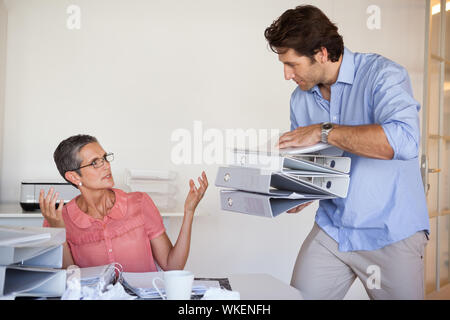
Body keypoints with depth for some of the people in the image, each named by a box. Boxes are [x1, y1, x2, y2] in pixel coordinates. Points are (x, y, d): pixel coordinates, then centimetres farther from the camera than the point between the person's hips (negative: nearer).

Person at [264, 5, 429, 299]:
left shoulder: (383, 74, -14)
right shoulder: (301, 98, 6)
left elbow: (404, 140, -32)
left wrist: (324, 131, -26)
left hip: (391, 234, -5)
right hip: (330, 230, 5)